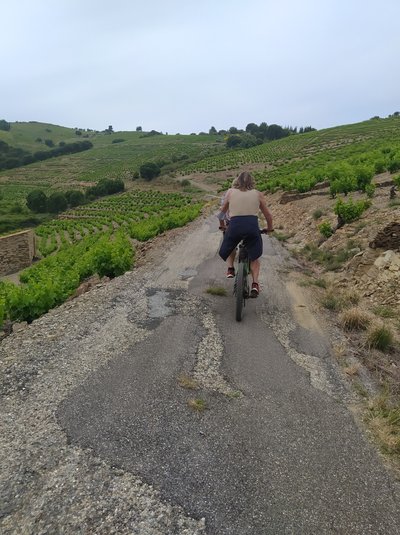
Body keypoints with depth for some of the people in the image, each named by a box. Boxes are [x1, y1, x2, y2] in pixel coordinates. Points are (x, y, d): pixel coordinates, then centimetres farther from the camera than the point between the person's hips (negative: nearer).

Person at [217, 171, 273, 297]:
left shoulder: (230, 192, 15)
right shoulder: (258, 194, 15)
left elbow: (222, 212, 22)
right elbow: (268, 215, 19)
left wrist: (222, 225, 40)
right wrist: (269, 228, 37)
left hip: (234, 225, 0)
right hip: (252, 226, 0)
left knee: (229, 247, 32)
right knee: (255, 257, 18)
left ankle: (230, 269, 15)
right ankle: (255, 283, 3)